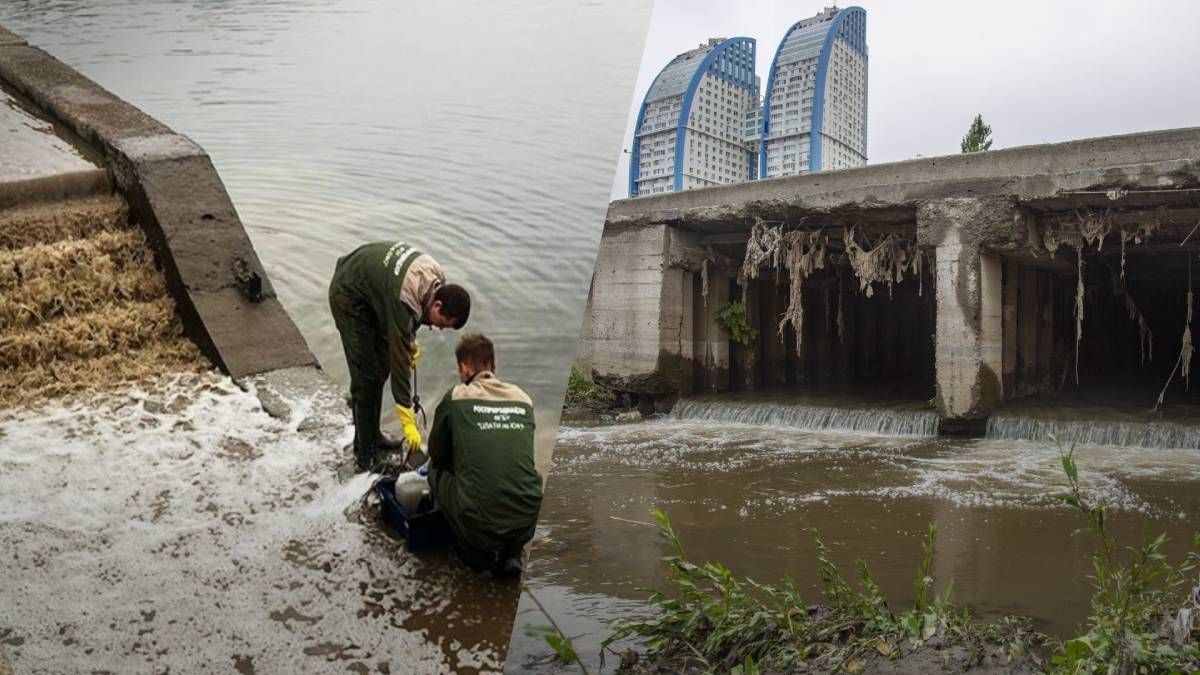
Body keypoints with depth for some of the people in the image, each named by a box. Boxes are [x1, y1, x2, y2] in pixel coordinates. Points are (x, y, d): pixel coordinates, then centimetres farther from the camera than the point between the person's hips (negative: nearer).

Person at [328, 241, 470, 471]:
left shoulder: (436, 276, -14)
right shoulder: (404, 301, -37)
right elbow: (400, 362, -32)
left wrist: (411, 341, 3)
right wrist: (408, 422, -28)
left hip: (370, 290, 9)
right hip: (349, 295, -9)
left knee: (382, 366, 11)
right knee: (366, 377, -10)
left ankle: (372, 435, 24)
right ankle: (365, 453, 0)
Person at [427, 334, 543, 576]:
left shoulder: (456, 398, 1)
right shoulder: (523, 399, 10)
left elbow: (437, 455, 14)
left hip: (478, 522, -3)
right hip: (527, 523, 3)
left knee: (437, 471, 23)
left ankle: (477, 553, 18)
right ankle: (511, 553, 19)